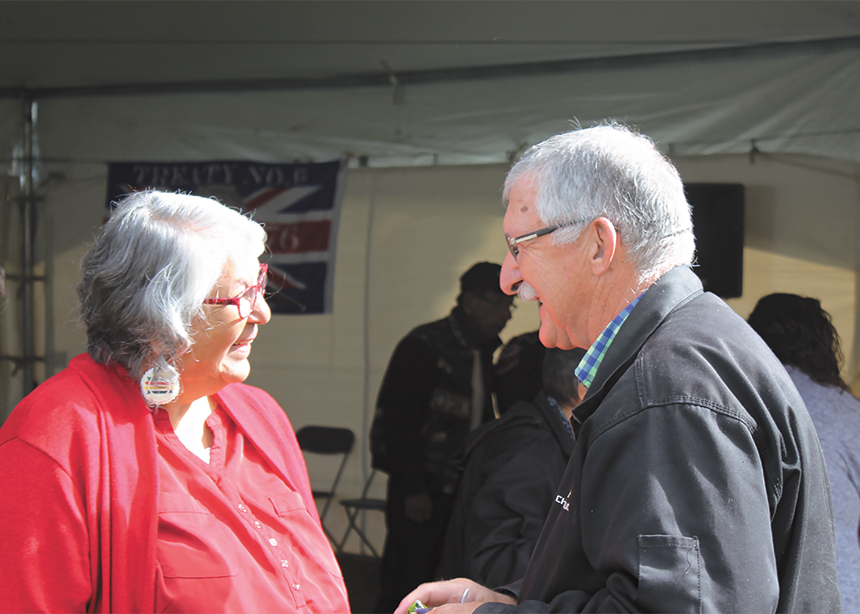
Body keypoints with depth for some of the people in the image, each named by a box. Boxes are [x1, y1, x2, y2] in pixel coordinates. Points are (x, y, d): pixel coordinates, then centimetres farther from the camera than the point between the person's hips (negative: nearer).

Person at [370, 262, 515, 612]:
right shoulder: (424, 346, -12)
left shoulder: (483, 352, 12)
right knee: (404, 580, -4)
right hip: (418, 488, -7)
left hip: (458, 487, 7)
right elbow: (398, 421, -15)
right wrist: (412, 488, -17)